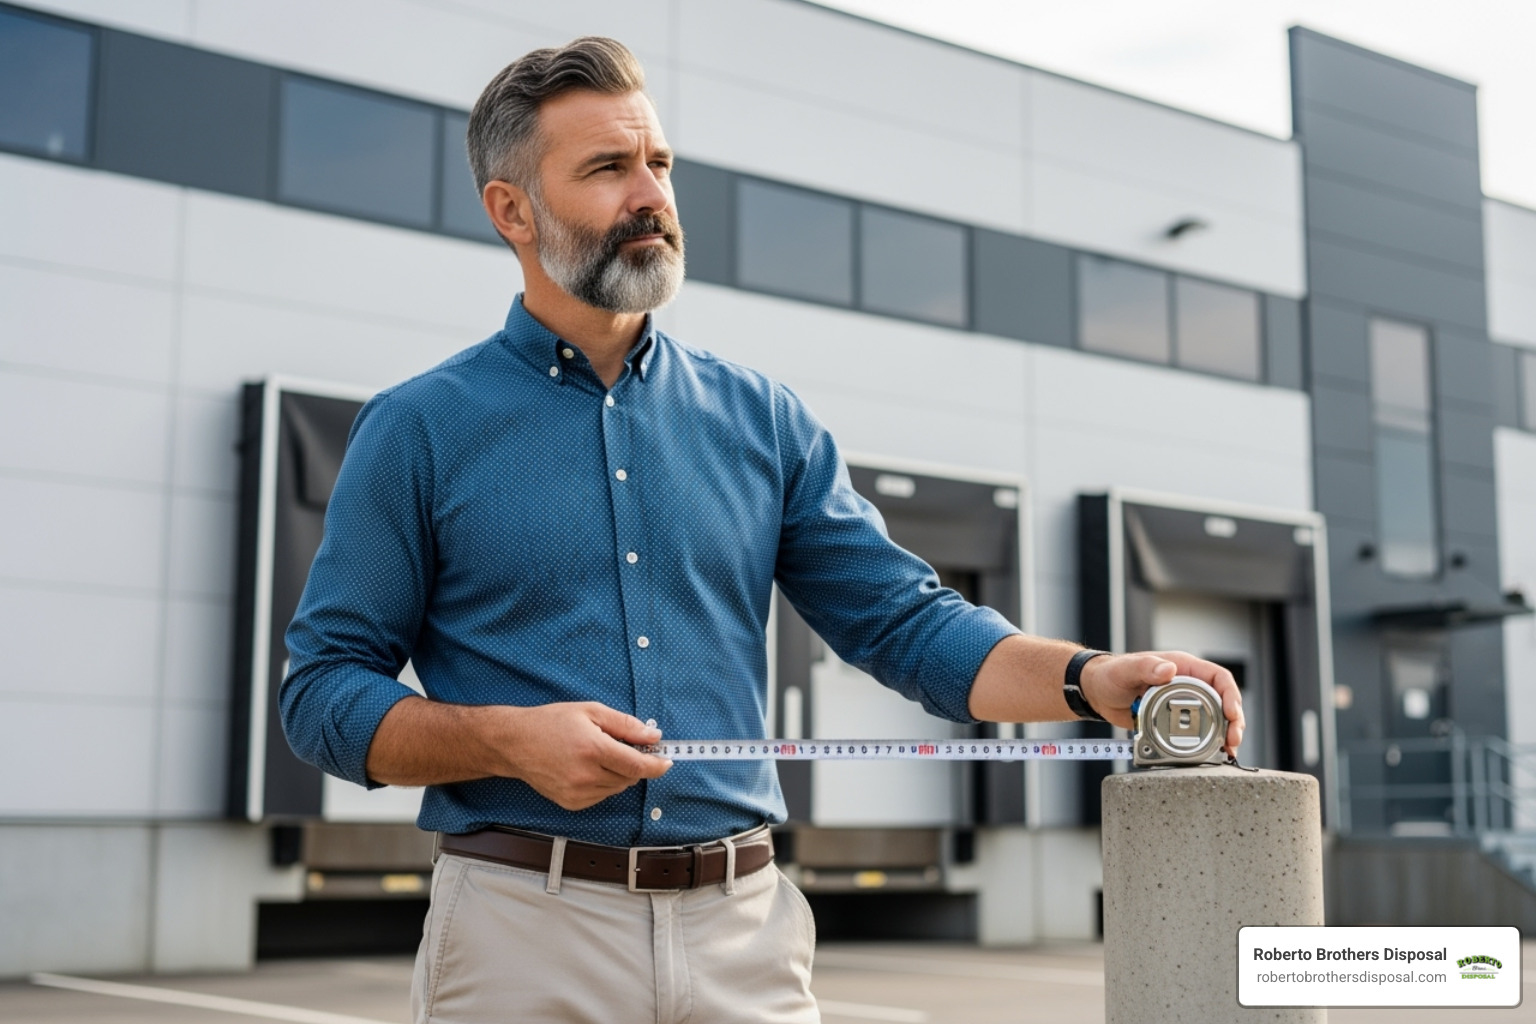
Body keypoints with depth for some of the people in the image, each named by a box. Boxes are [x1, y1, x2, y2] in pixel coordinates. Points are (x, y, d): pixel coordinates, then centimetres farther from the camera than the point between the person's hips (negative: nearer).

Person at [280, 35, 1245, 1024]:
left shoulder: (763, 418, 8)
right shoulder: (419, 429, -1)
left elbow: (907, 620, 6)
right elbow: (324, 691, 0)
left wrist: (1091, 679, -10)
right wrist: (509, 741, -17)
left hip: (748, 926, 3)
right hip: (526, 928, -3)